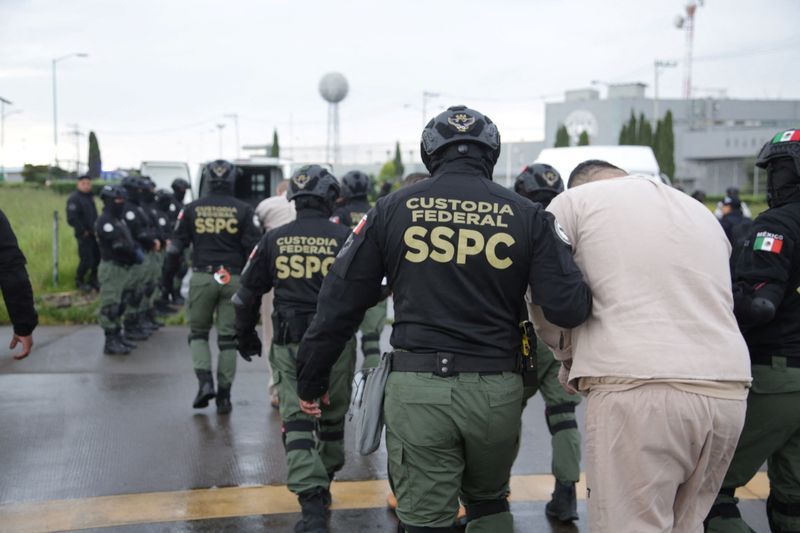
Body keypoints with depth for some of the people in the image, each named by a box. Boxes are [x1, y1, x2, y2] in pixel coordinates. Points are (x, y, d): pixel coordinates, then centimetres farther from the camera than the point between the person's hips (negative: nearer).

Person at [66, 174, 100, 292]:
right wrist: (82, 231, -16)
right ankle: (79, 281, 15)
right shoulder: (74, 198, -15)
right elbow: (72, 219, -22)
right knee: (86, 260, -6)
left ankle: (93, 280, 25)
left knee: (97, 257, 9)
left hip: (93, 233, 8)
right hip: (84, 235, -8)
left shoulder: (90, 196, 13)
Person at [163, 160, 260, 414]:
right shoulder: (243, 210, 0)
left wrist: (168, 279, 14)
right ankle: (224, 395, 10)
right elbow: (254, 249, -2)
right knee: (228, 338, 7)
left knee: (198, 332, 15)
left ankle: (205, 381, -3)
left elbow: (175, 247, 6)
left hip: (202, 278, 0)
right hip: (233, 279, 0)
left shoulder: (192, 209, 4)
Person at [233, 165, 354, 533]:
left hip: (290, 346, 1)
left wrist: (245, 335, 22)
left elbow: (248, 293, 9)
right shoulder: (344, 238, -5)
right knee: (333, 417, 19)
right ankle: (323, 484, 38)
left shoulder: (274, 239, 2)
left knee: (297, 421, 1)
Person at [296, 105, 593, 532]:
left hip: (417, 387, -1)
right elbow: (566, 308, -7)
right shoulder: (525, 215, 2)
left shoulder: (393, 209, 3)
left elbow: (340, 302, 4)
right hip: (496, 389, 1)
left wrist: (311, 380, 14)